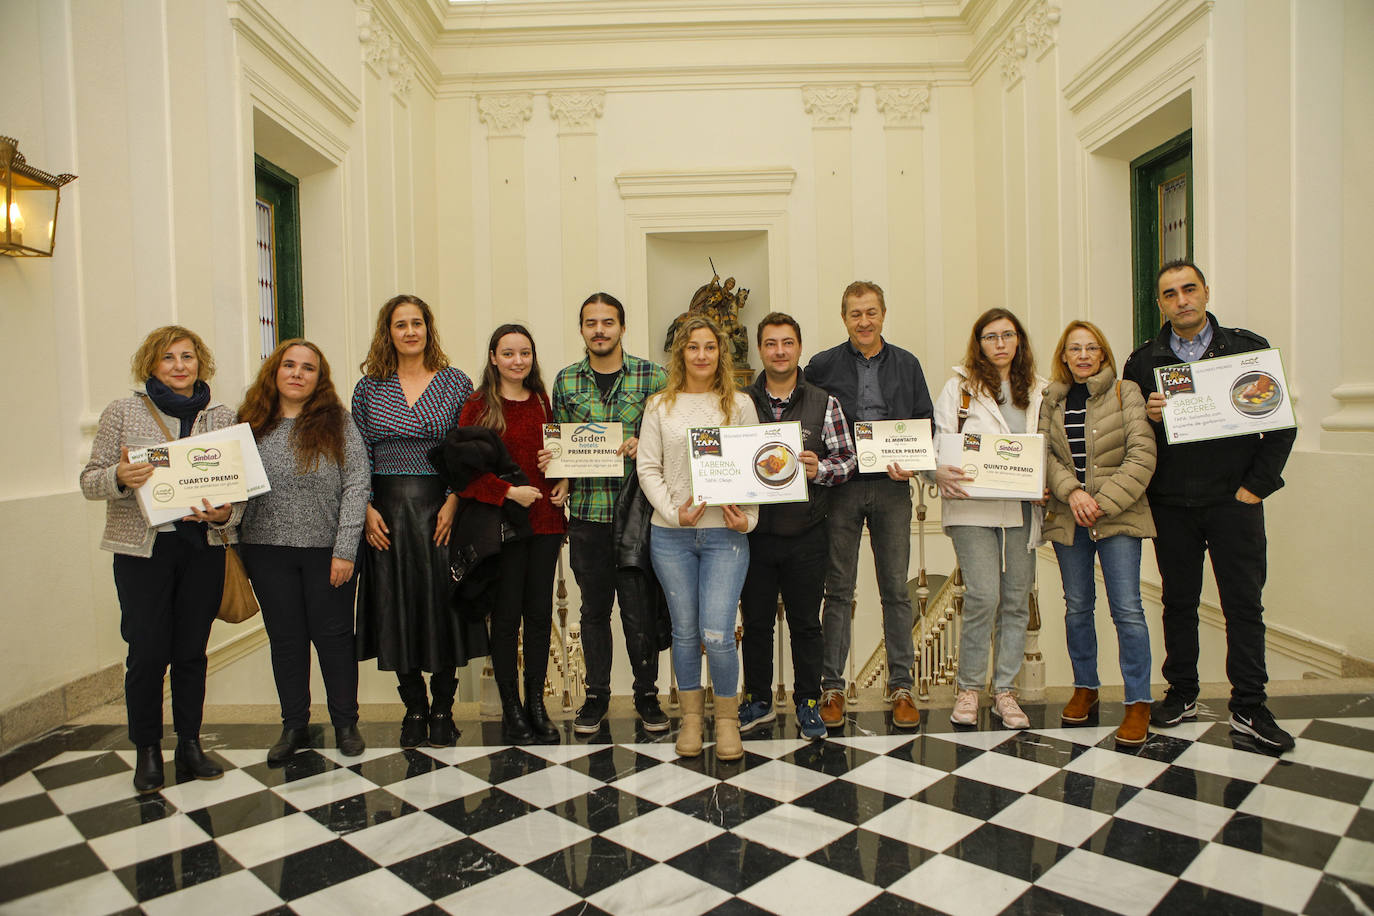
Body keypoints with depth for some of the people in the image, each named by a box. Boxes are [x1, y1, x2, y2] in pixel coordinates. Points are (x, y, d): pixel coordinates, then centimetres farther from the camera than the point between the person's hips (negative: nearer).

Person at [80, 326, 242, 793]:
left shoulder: (223, 416, 7)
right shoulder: (123, 411, 2)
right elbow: (90, 481, 1)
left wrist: (226, 514, -12)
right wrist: (120, 478, -20)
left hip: (204, 548, 2)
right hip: (143, 548, -2)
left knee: (192, 650, 8)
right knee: (148, 652, 1)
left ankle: (189, 745, 22)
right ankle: (147, 751, 19)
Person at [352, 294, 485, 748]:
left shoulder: (456, 382, 3)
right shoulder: (369, 387, 8)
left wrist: (454, 502, -10)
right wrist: (367, 509, -4)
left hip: (440, 508, -2)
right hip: (387, 511, 2)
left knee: (443, 601, 0)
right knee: (397, 605, 5)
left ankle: (443, 708, 17)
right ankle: (414, 707, 21)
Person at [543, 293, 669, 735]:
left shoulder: (653, 377, 1)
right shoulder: (566, 381, 9)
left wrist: (644, 445, -14)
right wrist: (553, 459, -4)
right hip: (586, 511, 2)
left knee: (640, 608, 3)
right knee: (594, 608, 12)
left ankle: (646, 694, 22)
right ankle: (596, 694, 27)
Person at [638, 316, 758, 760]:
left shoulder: (739, 404, 6)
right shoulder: (660, 406, 7)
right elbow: (648, 468, 4)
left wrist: (748, 518, -7)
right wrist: (673, 511, -8)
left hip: (725, 534, -1)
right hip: (671, 535, 1)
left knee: (717, 635, -7)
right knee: (685, 632, 10)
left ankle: (727, 719, 16)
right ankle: (691, 716, 27)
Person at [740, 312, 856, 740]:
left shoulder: (825, 404, 2)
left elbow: (848, 460, 1)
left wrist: (819, 469, -18)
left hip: (805, 534, -1)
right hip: (753, 533, 1)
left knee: (806, 623, 9)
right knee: (755, 621, 12)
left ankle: (808, 703, 26)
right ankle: (758, 700, 29)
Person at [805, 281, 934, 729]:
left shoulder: (907, 365, 9)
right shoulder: (822, 366, 4)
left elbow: (926, 424, 10)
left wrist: (913, 464, -8)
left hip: (891, 489, 1)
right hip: (841, 488, -1)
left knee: (896, 589, 6)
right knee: (838, 590, 5)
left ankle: (901, 687, 17)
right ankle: (832, 686, 14)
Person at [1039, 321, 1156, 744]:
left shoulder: (1126, 393, 0)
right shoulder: (1051, 401, 10)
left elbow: (1142, 455, -7)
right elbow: (1044, 454, 1)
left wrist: (1104, 502, -14)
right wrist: (1072, 492, -16)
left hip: (1118, 517, -3)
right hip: (1067, 518, 3)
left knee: (1127, 609, -6)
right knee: (1077, 607, 11)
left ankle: (1138, 702, 4)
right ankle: (1085, 687, 26)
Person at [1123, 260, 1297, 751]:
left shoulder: (1249, 349, 3)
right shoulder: (1143, 361, 6)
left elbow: (1281, 423, 3)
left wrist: (1257, 484, -4)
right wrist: (1148, 417, -15)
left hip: (1234, 501, -1)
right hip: (1172, 506, 1)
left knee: (1244, 604, 3)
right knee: (1178, 600, 10)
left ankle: (1248, 707, 13)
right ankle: (1182, 694, 23)